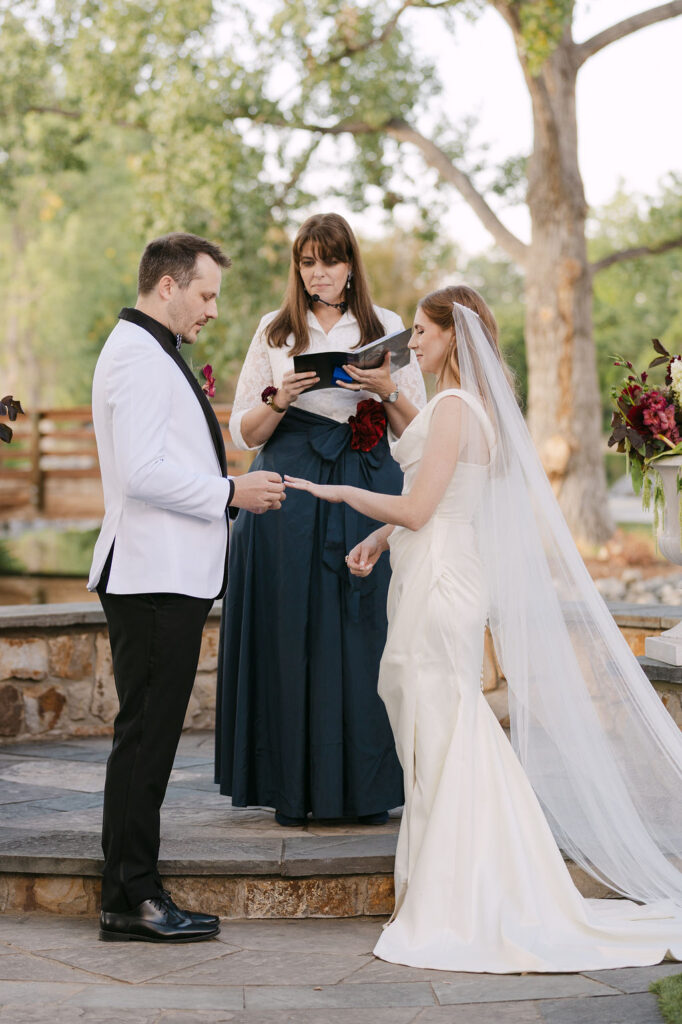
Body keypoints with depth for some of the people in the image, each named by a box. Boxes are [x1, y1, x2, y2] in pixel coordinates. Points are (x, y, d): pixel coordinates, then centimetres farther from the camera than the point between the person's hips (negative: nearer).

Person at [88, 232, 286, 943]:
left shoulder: (154, 353, 21)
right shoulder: (138, 356, -13)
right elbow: (142, 472, -22)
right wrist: (230, 492, -15)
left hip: (169, 575, 11)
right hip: (154, 577, -11)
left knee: (149, 735, 11)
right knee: (144, 734, -6)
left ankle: (133, 892, 16)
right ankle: (131, 900, -1)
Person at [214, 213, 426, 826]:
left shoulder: (387, 328, 11)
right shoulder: (274, 332, 11)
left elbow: (418, 430, 8)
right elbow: (245, 432, 9)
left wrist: (387, 391, -11)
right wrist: (281, 398, -10)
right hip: (290, 496, 0)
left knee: (365, 636, -4)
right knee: (293, 634, -3)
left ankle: (368, 788, 4)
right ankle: (293, 790, 4)